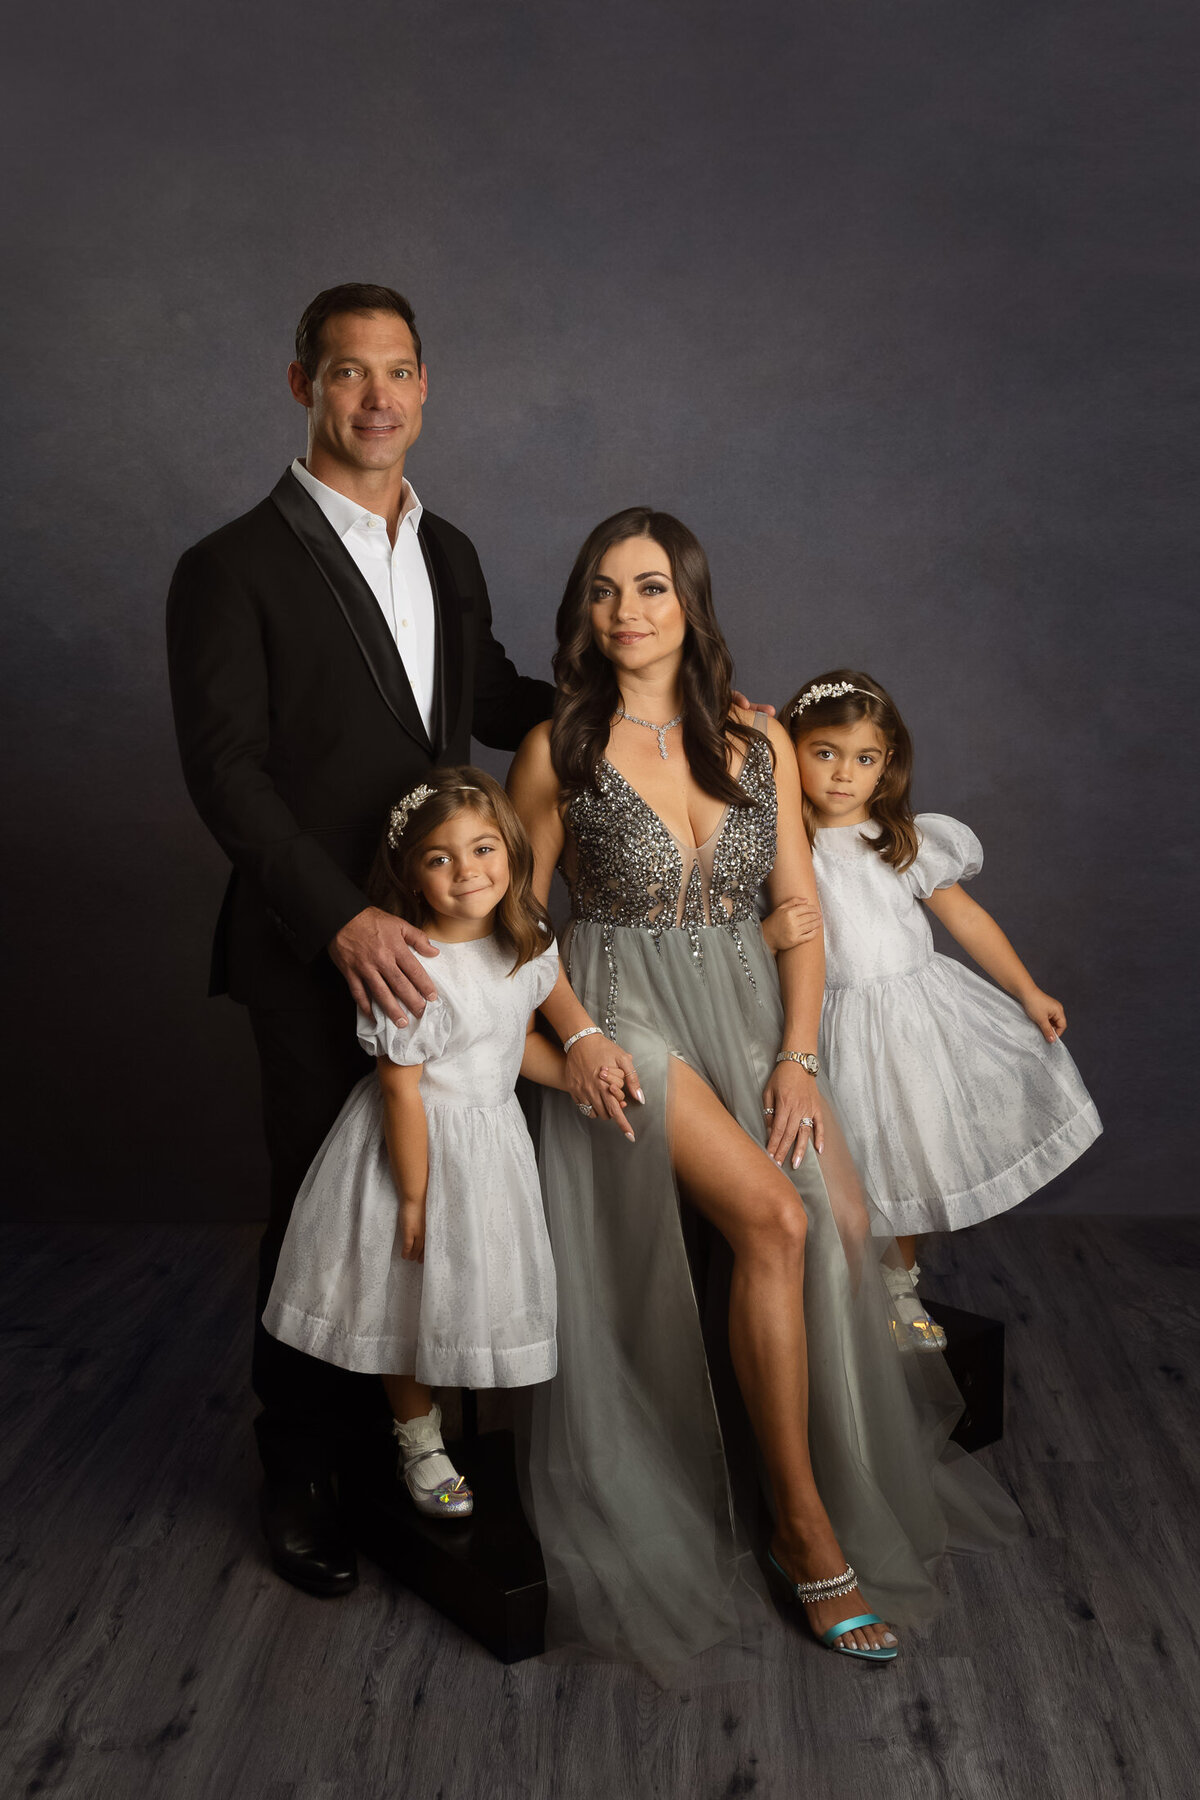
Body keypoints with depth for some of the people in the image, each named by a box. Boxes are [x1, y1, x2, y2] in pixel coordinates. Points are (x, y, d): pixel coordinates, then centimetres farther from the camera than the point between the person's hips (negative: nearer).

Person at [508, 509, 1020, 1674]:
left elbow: (799, 916, 7)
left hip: (750, 1016, 4)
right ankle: (804, 1530, -10)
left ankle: (857, 1489, 8)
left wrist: (796, 1058, -5)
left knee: (844, 1225, -17)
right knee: (773, 1220, -24)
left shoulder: (759, 741, 7)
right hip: (626, 1019, -4)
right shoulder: (558, 750, -1)